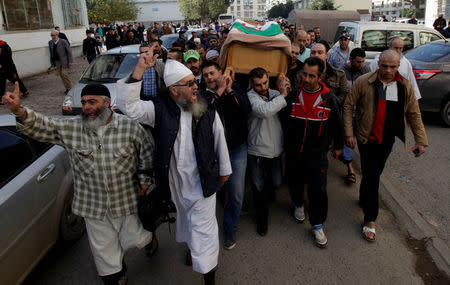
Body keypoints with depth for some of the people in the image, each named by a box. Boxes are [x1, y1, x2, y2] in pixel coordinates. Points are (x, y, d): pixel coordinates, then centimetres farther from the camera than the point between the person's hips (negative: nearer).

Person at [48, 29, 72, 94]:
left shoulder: (63, 42, -11)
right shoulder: (50, 42, 5)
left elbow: (69, 51, -8)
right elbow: (51, 52, 12)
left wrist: (70, 61, -11)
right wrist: (52, 62, 9)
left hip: (64, 61, -6)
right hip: (56, 61, 6)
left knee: (64, 74, -13)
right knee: (61, 75, 8)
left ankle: (70, 88, 1)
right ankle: (67, 88, 17)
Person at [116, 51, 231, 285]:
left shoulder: (208, 111, -11)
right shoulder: (159, 109, -11)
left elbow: (219, 141, -1)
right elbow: (128, 106, -24)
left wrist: (224, 170, 8)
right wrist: (140, 70, -31)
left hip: (203, 181, -2)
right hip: (175, 181, 3)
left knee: (203, 226, 4)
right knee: (184, 216, 28)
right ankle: (192, 245, 58)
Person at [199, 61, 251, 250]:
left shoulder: (235, 89, 3)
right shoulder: (202, 94, 1)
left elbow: (247, 110, -12)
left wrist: (230, 91, -17)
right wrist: (218, 92, -18)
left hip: (237, 149, 1)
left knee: (236, 193, 3)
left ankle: (230, 229, 25)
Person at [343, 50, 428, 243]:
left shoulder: (405, 87, 1)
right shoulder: (364, 82, -10)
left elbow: (414, 114, 6)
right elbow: (348, 106, -6)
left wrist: (421, 140, 0)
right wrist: (348, 133, -10)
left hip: (387, 140, 4)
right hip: (367, 138, -3)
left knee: (373, 174, 16)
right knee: (372, 176, -5)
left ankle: (363, 199, 41)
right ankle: (370, 220, 6)